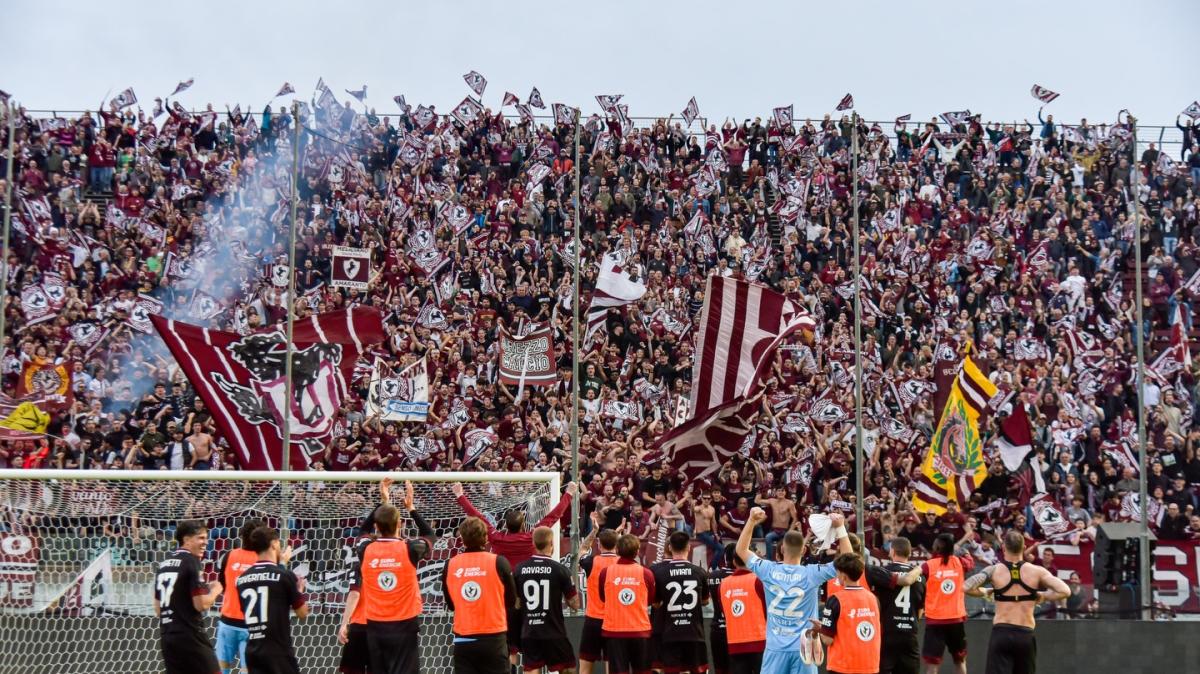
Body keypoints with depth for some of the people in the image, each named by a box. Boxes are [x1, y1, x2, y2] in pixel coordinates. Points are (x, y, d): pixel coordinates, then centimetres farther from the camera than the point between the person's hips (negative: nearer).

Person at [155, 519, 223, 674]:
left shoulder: (164, 564, 13)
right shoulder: (191, 562, -11)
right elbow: (201, 604, -15)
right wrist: (215, 590, 1)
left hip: (167, 636, 8)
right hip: (189, 636, -8)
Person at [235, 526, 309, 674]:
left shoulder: (242, 578, 6)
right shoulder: (285, 576, -9)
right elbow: (302, 613, -1)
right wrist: (300, 589, 18)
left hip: (253, 650, 5)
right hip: (279, 651, -5)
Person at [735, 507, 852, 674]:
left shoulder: (769, 571, -3)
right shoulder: (812, 573, -8)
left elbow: (741, 550, 12)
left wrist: (751, 521, 8)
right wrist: (840, 528, -4)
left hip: (775, 648, 1)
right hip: (803, 648, -1)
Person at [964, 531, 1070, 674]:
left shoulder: (994, 570, -2)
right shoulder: (1036, 571, 0)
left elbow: (967, 587, -12)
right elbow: (1065, 591, -6)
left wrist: (985, 592, 8)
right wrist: (1043, 596, 11)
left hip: (1001, 634, -2)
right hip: (1025, 636, 2)